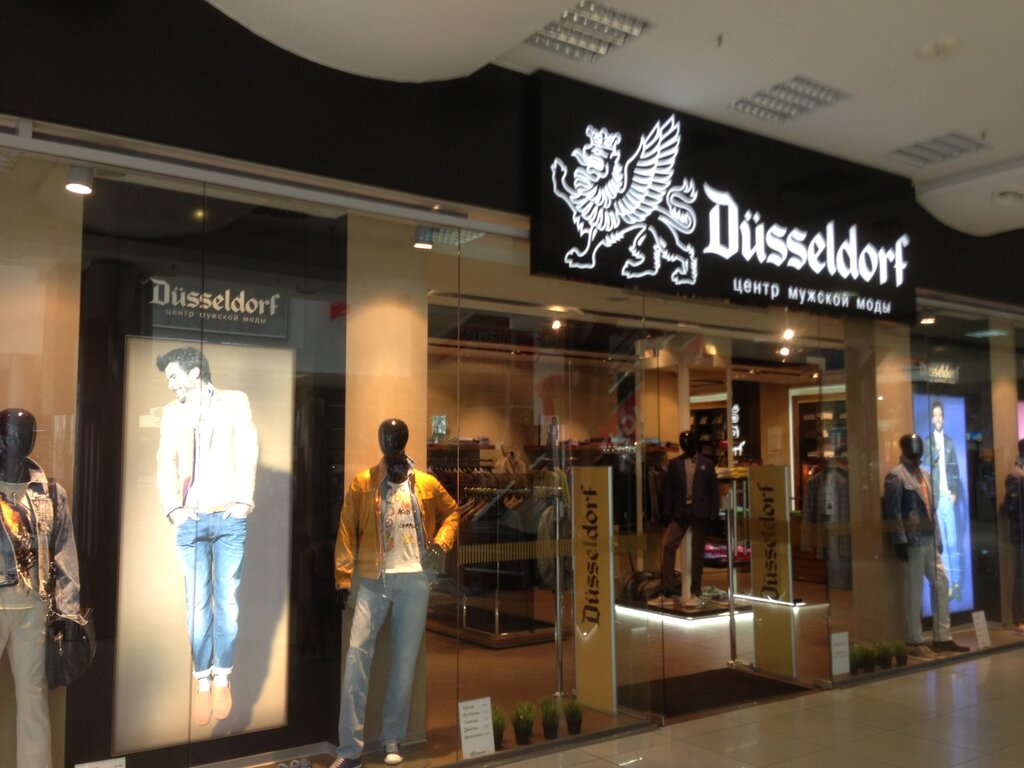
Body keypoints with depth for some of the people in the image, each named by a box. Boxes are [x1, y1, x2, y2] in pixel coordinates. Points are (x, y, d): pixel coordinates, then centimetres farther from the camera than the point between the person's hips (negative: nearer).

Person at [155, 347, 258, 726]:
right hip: (190, 520, 2)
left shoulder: (235, 401, 8)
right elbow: (165, 462, 8)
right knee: (197, 602, 2)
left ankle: (223, 677, 13)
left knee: (227, 598, 2)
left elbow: (247, 451, 0)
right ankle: (202, 680, 11)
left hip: (230, 518, -2)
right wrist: (172, 507, -6)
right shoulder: (172, 411, 15)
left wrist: (243, 500, -10)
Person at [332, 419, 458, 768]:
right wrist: (342, 578, -5)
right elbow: (347, 532, 1)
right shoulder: (362, 483, 3)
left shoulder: (427, 484, 7)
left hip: (415, 578, 1)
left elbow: (452, 512, 21)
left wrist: (442, 542, 3)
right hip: (373, 579, -1)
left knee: (405, 660, 5)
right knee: (357, 654, -9)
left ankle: (393, 740, 18)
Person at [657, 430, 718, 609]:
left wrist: (714, 515, -3)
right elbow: (668, 489, 5)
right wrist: (667, 514, -3)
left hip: (700, 512, -1)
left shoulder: (707, 464, 7)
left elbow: (714, 489, 5)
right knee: (668, 546, -12)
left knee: (697, 552, 4)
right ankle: (666, 591, -8)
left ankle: (695, 593, 11)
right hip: (679, 512, 1)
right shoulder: (674, 463, 8)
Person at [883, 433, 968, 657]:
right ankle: (914, 641, 9)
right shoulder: (896, 476, -9)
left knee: (941, 583, 9)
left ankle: (942, 638, 18)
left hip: (930, 540, 8)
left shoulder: (924, 475, 17)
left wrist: (938, 537, 14)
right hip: (913, 541, -8)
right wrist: (900, 541, -17)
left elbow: (931, 509, 18)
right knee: (914, 590, -1)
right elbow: (893, 511, -13)